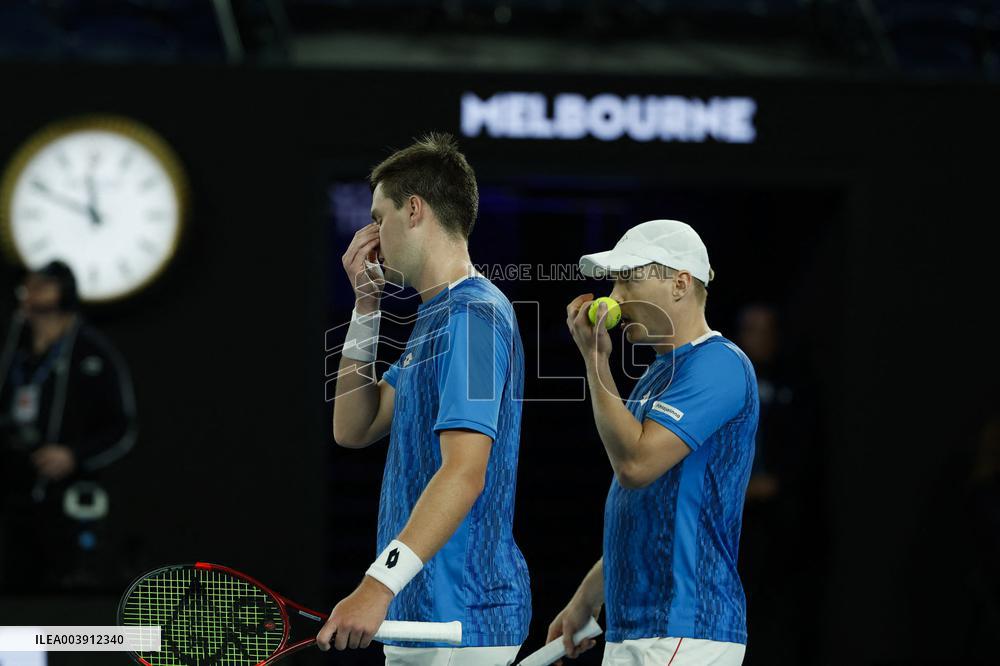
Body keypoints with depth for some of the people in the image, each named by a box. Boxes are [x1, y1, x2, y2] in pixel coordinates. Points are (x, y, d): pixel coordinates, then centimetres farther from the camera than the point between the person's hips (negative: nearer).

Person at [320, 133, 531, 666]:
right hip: (420, 612, 10)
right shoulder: (433, 317, 18)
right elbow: (354, 429, 21)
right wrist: (366, 306, 14)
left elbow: (465, 473, -25)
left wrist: (380, 583, -32)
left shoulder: (473, 316, -15)